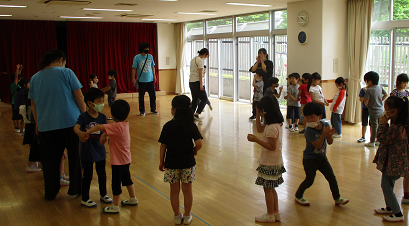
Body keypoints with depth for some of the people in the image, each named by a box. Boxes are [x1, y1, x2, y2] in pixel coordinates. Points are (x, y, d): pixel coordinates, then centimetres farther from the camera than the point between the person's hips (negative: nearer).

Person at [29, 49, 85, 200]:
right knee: (75, 157, 11)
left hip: (45, 126, 3)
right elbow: (79, 96, -5)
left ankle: (50, 193, 20)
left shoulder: (35, 78, 10)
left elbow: (33, 104, 14)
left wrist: (38, 123, 23)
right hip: (70, 122, -3)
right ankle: (75, 189, 18)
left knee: (50, 160, 11)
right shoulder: (66, 73, -3)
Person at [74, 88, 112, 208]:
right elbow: (76, 127, -29)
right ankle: (85, 199, 22)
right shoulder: (84, 117, -14)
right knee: (87, 175, 7)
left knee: (102, 174, 17)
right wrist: (80, 133, -52)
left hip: (100, 150, 4)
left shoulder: (102, 117, -1)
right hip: (87, 152, -4)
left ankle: (103, 194, 36)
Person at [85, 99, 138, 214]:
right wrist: (104, 135, -5)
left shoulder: (117, 126, -26)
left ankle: (115, 207, 16)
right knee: (127, 179, 24)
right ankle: (133, 199, 38)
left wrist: (88, 132, -16)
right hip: (126, 159, 9)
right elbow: (108, 129, 10)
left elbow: (99, 127, -30)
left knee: (116, 183, 4)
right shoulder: (125, 124, 0)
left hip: (118, 161, -9)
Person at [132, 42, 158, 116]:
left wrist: (154, 76, 10)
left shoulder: (150, 56, 5)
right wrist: (133, 78, -9)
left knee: (153, 95, 5)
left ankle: (153, 109, 19)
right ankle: (142, 111, 14)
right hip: (141, 80, -3)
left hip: (150, 80, 3)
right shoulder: (137, 57, -5)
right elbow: (134, 68, -4)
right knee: (141, 96, 4)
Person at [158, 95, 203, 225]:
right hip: (188, 163, 0)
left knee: (174, 191, 13)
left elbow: (163, 146, -5)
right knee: (187, 190, 13)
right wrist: (195, 151, 3)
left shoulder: (168, 126, -9)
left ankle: (177, 216, 25)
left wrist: (161, 161, 7)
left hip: (172, 163, 0)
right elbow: (199, 143, -18)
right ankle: (187, 217, 24)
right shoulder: (191, 125, -9)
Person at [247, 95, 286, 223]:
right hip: (275, 162, 10)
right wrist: (257, 115, 9)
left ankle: (270, 215, 18)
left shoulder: (272, 128, -25)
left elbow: (272, 147, -25)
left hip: (269, 163, -10)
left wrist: (256, 140, -25)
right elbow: (260, 129, 17)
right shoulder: (277, 124, 5)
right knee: (271, 188, 19)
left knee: (267, 188, 5)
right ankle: (276, 213, 29)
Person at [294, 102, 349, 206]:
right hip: (310, 159, -5)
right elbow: (317, 145, -27)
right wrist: (323, 134, -35)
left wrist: (329, 135, -22)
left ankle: (337, 198, 22)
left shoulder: (325, 125, -6)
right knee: (309, 180, 2)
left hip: (322, 158, 5)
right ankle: (298, 196, 24)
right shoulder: (309, 131, -22)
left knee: (332, 178, 6)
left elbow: (329, 142, -2)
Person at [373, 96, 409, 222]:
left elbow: (383, 139, -21)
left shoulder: (396, 127, -27)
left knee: (387, 187, 0)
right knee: (386, 185, 22)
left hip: (394, 163, -10)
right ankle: (389, 208, 37)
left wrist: (382, 124, -15)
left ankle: (398, 214, 11)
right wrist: (385, 124, 3)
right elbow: (388, 137, 12)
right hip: (392, 161, 10)